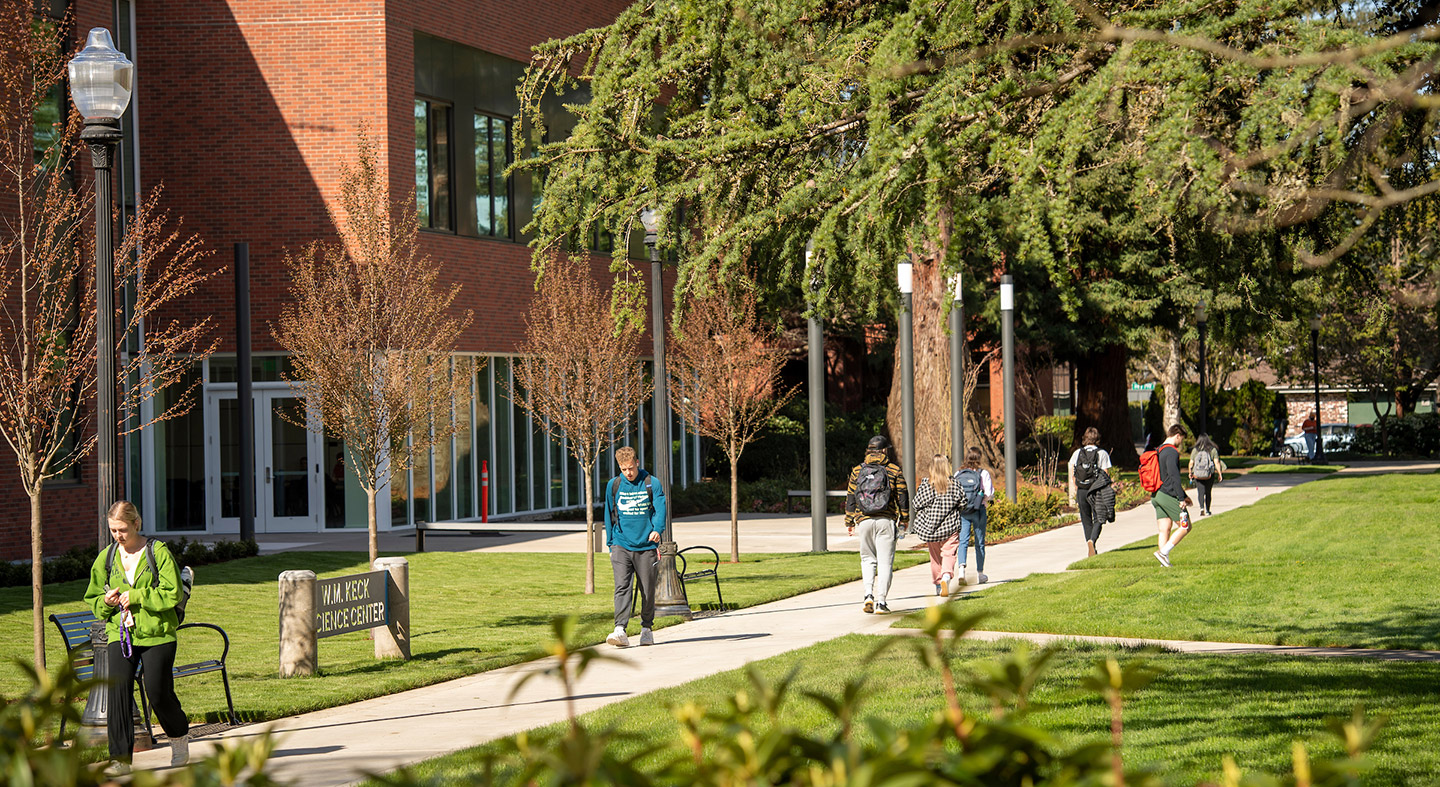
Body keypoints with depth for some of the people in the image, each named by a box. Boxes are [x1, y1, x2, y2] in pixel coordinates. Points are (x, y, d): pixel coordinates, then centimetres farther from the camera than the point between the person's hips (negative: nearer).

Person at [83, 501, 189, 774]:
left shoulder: (158, 553, -5)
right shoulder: (106, 558, 9)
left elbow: (172, 594, -10)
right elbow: (93, 599, 18)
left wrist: (135, 596, -14)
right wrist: (106, 602, -5)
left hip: (157, 632, -3)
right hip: (120, 632, 3)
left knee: (158, 692, -1)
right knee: (118, 689, -12)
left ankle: (179, 737, 29)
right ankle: (121, 758, -10)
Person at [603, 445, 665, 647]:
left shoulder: (652, 483, 2)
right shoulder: (613, 485, 9)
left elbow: (660, 508, -7)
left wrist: (657, 530, -26)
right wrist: (611, 545, 16)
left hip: (646, 546, -1)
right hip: (621, 545, 1)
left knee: (648, 590, 5)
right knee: (622, 587, -15)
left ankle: (646, 629, 23)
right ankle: (620, 630, -24)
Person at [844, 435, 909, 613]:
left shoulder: (857, 471, 6)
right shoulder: (894, 471, 1)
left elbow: (850, 497, 7)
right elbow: (903, 496, 3)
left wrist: (849, 522, 14)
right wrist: (904, 519, 15)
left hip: (864, 521, 2)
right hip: (886, 521, -2)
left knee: (868, 558, 15)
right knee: (885, 561, 2)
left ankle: (868, 594, -4)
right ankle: (881, 601, -3)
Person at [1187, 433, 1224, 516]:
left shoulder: (1195, 450, 2)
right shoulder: (1213, 450, 1)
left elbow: (1191, 463, 2)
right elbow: (1217, 462, -6)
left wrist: (1190, 473, 16)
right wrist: (1220, 474, -2)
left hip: (1198, 475, -1)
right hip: (1210, 475, 1)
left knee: (1200, 491, -4)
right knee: (1208, 492, 14)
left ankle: (1201, 507, -27)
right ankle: (1207, 511, 20)